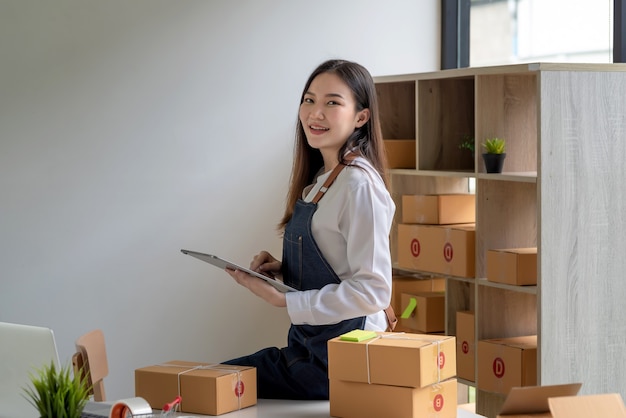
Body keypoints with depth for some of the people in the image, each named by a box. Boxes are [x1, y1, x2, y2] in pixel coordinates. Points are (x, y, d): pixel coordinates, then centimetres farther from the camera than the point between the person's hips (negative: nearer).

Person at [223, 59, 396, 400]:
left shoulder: (359, 184, -18)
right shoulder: (320, 180, 10)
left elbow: (372, 290, -22)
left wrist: (284, 300, -20)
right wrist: (282, 269, 2)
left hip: (340, 359, -9)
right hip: (308, 343, 9)